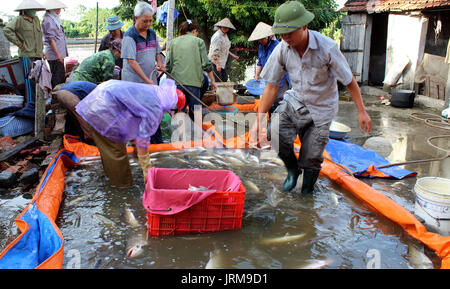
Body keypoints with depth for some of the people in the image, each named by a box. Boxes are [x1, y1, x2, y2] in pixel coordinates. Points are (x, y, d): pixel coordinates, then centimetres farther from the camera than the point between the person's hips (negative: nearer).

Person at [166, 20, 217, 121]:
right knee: (194, 112, 6)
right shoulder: (199, 41, 6)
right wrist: (212, 80, 9)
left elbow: (168, 64, 9)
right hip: (193, 81, -2)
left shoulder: (173, 42, 13)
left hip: (176, 81, 2)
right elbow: (206, 64, 1)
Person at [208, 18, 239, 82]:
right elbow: (214, 51, -24)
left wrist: (232, 55, 19)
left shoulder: (225, 35, 11)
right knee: (217, 80, -8)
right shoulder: (217, 36, -19)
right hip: (215, 61, -10)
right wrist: (217, 64, -28)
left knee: (225, 78, 14)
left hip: (222, 62, 10)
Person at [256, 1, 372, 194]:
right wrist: (260, 120, -11)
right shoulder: (282, 50, -12)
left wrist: (361, 112, -6)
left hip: (320, 108, -2)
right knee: (275, 133, -23)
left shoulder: (327, 48, -20)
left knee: (311, 159, -2)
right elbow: (271, 86, -7)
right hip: (294, 101, 3)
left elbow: (349, 81, -10)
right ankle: (292, 169, 8)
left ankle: (306, 194, 26)